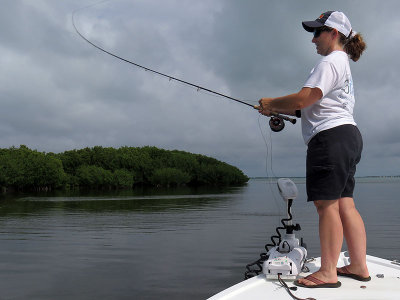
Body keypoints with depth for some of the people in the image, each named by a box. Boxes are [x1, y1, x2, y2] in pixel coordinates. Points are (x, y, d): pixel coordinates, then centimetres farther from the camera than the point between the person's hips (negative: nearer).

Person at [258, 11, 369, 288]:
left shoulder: (331, 62, -7)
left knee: (327, 203, -11)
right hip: (346, 138, 10)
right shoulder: (343, 64, 27)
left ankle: (327, 272, -8)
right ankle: (359, 266, 10)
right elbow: (311, 108, 27)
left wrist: (272, 102, -1)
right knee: (345, 204, 7)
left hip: (331, 137, -10)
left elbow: (302, 100, -18)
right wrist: (278, 110, 18)